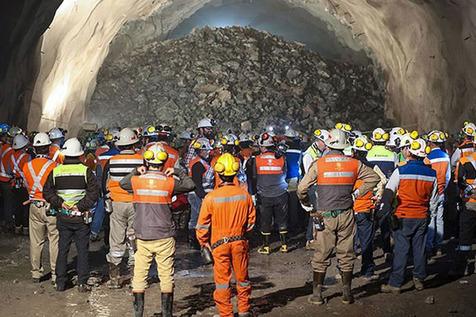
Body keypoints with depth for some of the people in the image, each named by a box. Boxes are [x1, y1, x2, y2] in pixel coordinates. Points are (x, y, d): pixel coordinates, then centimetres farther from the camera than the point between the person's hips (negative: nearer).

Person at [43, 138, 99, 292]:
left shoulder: (55, 171, -1)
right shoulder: (86, 171, -7)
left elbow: (47, 192, -3)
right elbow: (94, 192, -14)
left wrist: (60, 203, -5)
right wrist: (81, 205, -12)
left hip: (62, 217, 2)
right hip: (81, 217, -2)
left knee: (62, 250, 11)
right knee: (82, 250, 6)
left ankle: (60, 283, 15)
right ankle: (82, 283, 7)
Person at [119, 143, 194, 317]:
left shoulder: (136, 181, -3)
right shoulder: (169, 182, -8)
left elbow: (122, 183, 18)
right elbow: (190, 185, 3)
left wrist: (135, 171, 16)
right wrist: (178, 172, 10)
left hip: (142, 238, 2)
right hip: (164, 238, -1)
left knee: (139, 276, 10)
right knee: (166, 277, 8)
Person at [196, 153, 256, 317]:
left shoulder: (211, 197, -15)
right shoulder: (244, 195, -8)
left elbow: (202, 225, -8)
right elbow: (251, 219, 4)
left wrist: (204, 243, 7)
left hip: (219, 244, -2)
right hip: (240, 241, 2)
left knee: (222, 281, 9)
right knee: (242, 278, 17)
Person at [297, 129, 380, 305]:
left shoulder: (319, 164, -8)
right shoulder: (354, 163, -1)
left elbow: (301, 188, -10)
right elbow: (374, 177, 8)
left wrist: (306, 204, 7)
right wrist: (357, 193, 13)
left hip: (325, 216, -1)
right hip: (346, 215, 2)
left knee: (321, 256, 7)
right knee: (346, 255, 11)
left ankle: (317, 294, 12)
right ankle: (346, 293, 17)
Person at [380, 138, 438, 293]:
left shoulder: (401, 171, -11)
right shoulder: (431, 174, 1)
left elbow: (388, 194, -10)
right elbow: (433, 199, 11)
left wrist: (384, 211, -4)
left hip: (403, 217, -3)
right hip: (422, 217, 4)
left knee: (401, 250, 0)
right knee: (419, 249, 14)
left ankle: (395, 283, 4)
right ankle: (419, 279, 22)